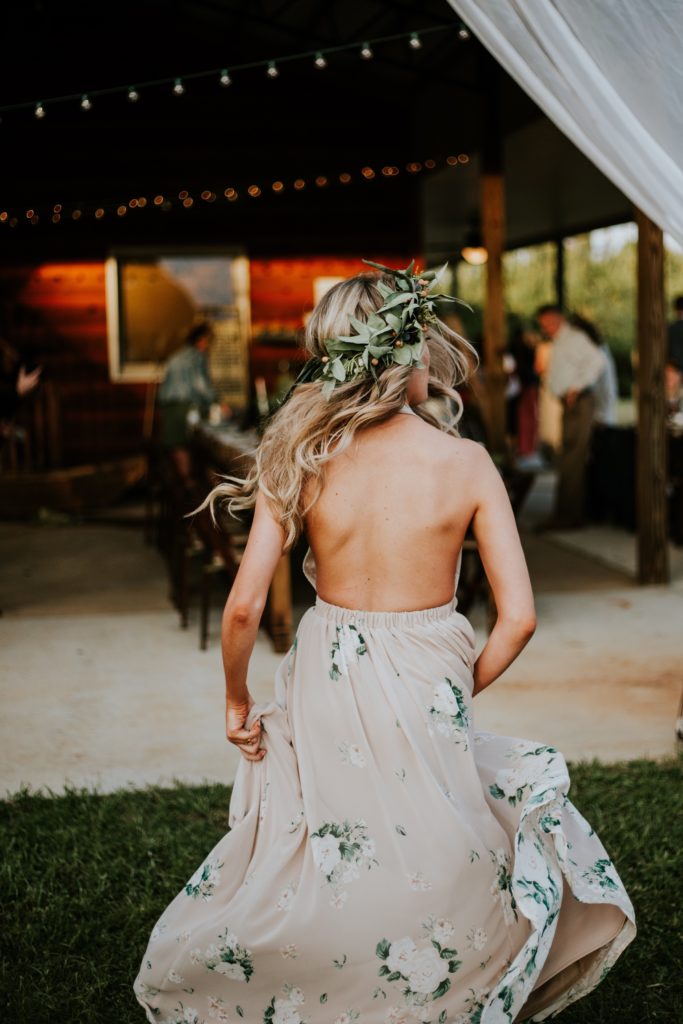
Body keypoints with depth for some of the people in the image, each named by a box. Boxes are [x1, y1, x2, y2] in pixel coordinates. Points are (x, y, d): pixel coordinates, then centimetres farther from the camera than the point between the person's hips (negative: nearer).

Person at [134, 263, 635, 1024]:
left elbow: (244, 605, -11)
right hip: (426, 693, -1)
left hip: (324, 689, 2)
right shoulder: (465, 462, -12)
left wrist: (237, 701, 5)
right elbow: (518, 618, -12)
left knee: (309, 883, 23)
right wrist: (461, 694, 5)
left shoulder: (299, 456, -9)